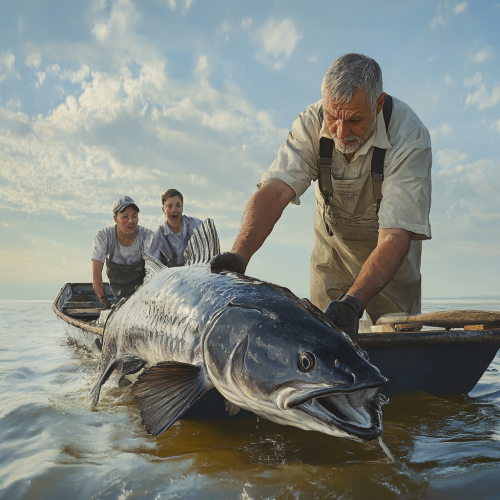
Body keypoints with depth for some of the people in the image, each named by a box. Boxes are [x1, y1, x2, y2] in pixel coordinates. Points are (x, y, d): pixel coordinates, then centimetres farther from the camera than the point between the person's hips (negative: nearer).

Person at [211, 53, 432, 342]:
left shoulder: (410, 137, -32)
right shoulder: (312, 123, -24)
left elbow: (396, 236, -39)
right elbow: (275, 190, -34)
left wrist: (352, 303, -53)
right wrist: (238, 256, -50)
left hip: (388, 250, -2)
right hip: (333, 241, 2)